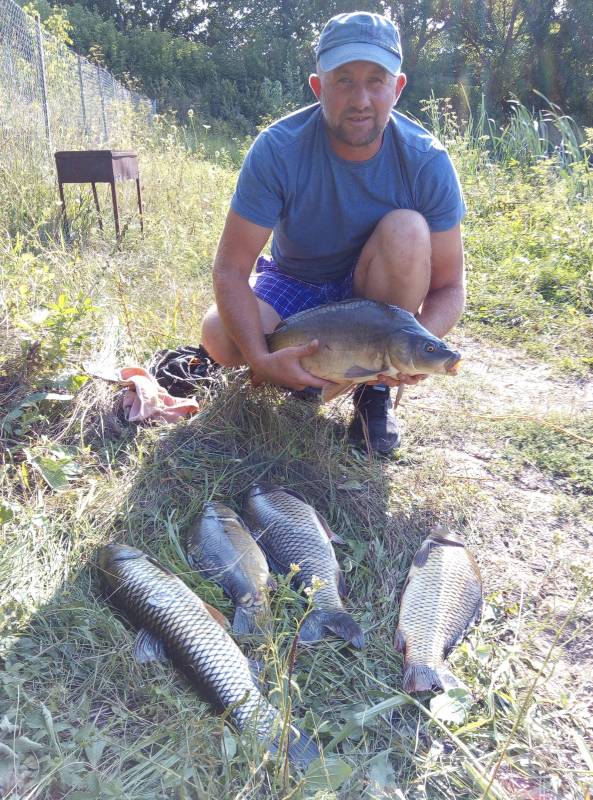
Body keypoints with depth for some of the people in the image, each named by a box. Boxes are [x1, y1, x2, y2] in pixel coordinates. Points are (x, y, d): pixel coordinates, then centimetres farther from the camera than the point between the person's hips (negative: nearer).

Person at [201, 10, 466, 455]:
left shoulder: (428, 161, -21)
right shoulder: (278, 150, -24)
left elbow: (449, 287, -17)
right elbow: (231, 269, -24)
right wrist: (261, 359, -37)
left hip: (373, 290, 1)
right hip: (294, 283, 0)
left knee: (406, 230, -31)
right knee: (219, 336, -28)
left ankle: (375, 387, -13)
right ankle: (307, 369, 7)